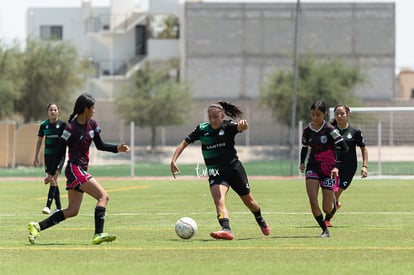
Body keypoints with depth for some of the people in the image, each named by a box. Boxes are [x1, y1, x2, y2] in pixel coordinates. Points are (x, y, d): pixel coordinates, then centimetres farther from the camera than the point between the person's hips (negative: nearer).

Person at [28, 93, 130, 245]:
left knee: (72, 211, 9)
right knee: (103, 196, -16)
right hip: (74, 169, -9)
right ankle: (98, 235, -23)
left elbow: (100, 145, 19)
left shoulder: (92, 124, 10)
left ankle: (37, 227, 11)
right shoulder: (71, 128, -14)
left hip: (82, 170, 9)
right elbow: (60, 151, -12)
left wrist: (117, 148, 5)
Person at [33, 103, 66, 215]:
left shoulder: (62, 124, -4)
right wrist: (36, 157, 10)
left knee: (53, 179, -15)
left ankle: (48, 206, -18)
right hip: (48, 154, 4)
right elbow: (39, 141, 12)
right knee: (52, 181, 5)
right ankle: (58, 207, 15)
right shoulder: (44, 125, 5)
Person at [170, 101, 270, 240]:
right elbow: (184, 143, 0)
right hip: (215, 172, 1)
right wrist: (173, 160, -14)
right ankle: (226, 230, -40)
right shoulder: (202, 129, -2)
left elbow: (240, 127, -30)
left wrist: (242, 125, -56)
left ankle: (261, 222, 42)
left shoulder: (228, 126, -9)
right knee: (219, 200, -25)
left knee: (248, 200, 14)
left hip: (234, 167, -1)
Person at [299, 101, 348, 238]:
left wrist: (336, 166, -22)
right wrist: (302, 162, 3)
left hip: (329, 169, -3)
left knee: (327, 209, -3)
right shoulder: (307, 130, 2)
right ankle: (325, 230, 0)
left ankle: (333, 199, 35)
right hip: (313, 168, 3)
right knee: (313, 202, -17)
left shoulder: (329, 129, -12)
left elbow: (344, 147, -15)